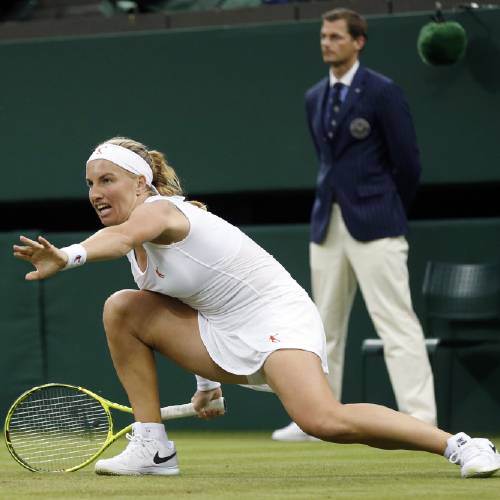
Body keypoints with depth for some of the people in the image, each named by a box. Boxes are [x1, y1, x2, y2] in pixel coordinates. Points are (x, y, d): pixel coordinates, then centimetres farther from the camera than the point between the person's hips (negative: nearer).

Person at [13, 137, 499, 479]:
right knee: (122, 309, -4)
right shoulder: (135, 244, 9)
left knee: (324, 421, -31)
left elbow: (119, 238, -43)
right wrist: (208, 380, 19)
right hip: (222, 335, 9)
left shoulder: (159, 209, -18)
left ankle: (459, 444, -17)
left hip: (276, 317, -9)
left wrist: (68, 256, -62)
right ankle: (152, 448, 0)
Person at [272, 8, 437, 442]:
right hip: (328, 223, 7)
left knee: (396, 323, -11)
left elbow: (408, 163, -5)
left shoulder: (383, 93, -7)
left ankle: (421, 423, -14)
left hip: (373, 225, -7)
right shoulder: (314, 97, 13)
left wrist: (388, 213, 6)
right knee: (326, 325, 11)